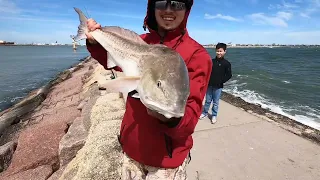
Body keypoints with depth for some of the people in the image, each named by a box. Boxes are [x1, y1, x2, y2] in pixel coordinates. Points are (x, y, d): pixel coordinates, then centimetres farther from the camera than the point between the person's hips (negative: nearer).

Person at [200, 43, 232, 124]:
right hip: (209, 85, 3)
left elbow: (229, 75, -6)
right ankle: (205, 112, 30)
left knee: (215, 102, 8)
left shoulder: (226, 63, -6)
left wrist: (221, 81, -13)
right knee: (208, 100, 14)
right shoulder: (212, 61, 3)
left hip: (218, 86, -2)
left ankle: (214, 116, 22)